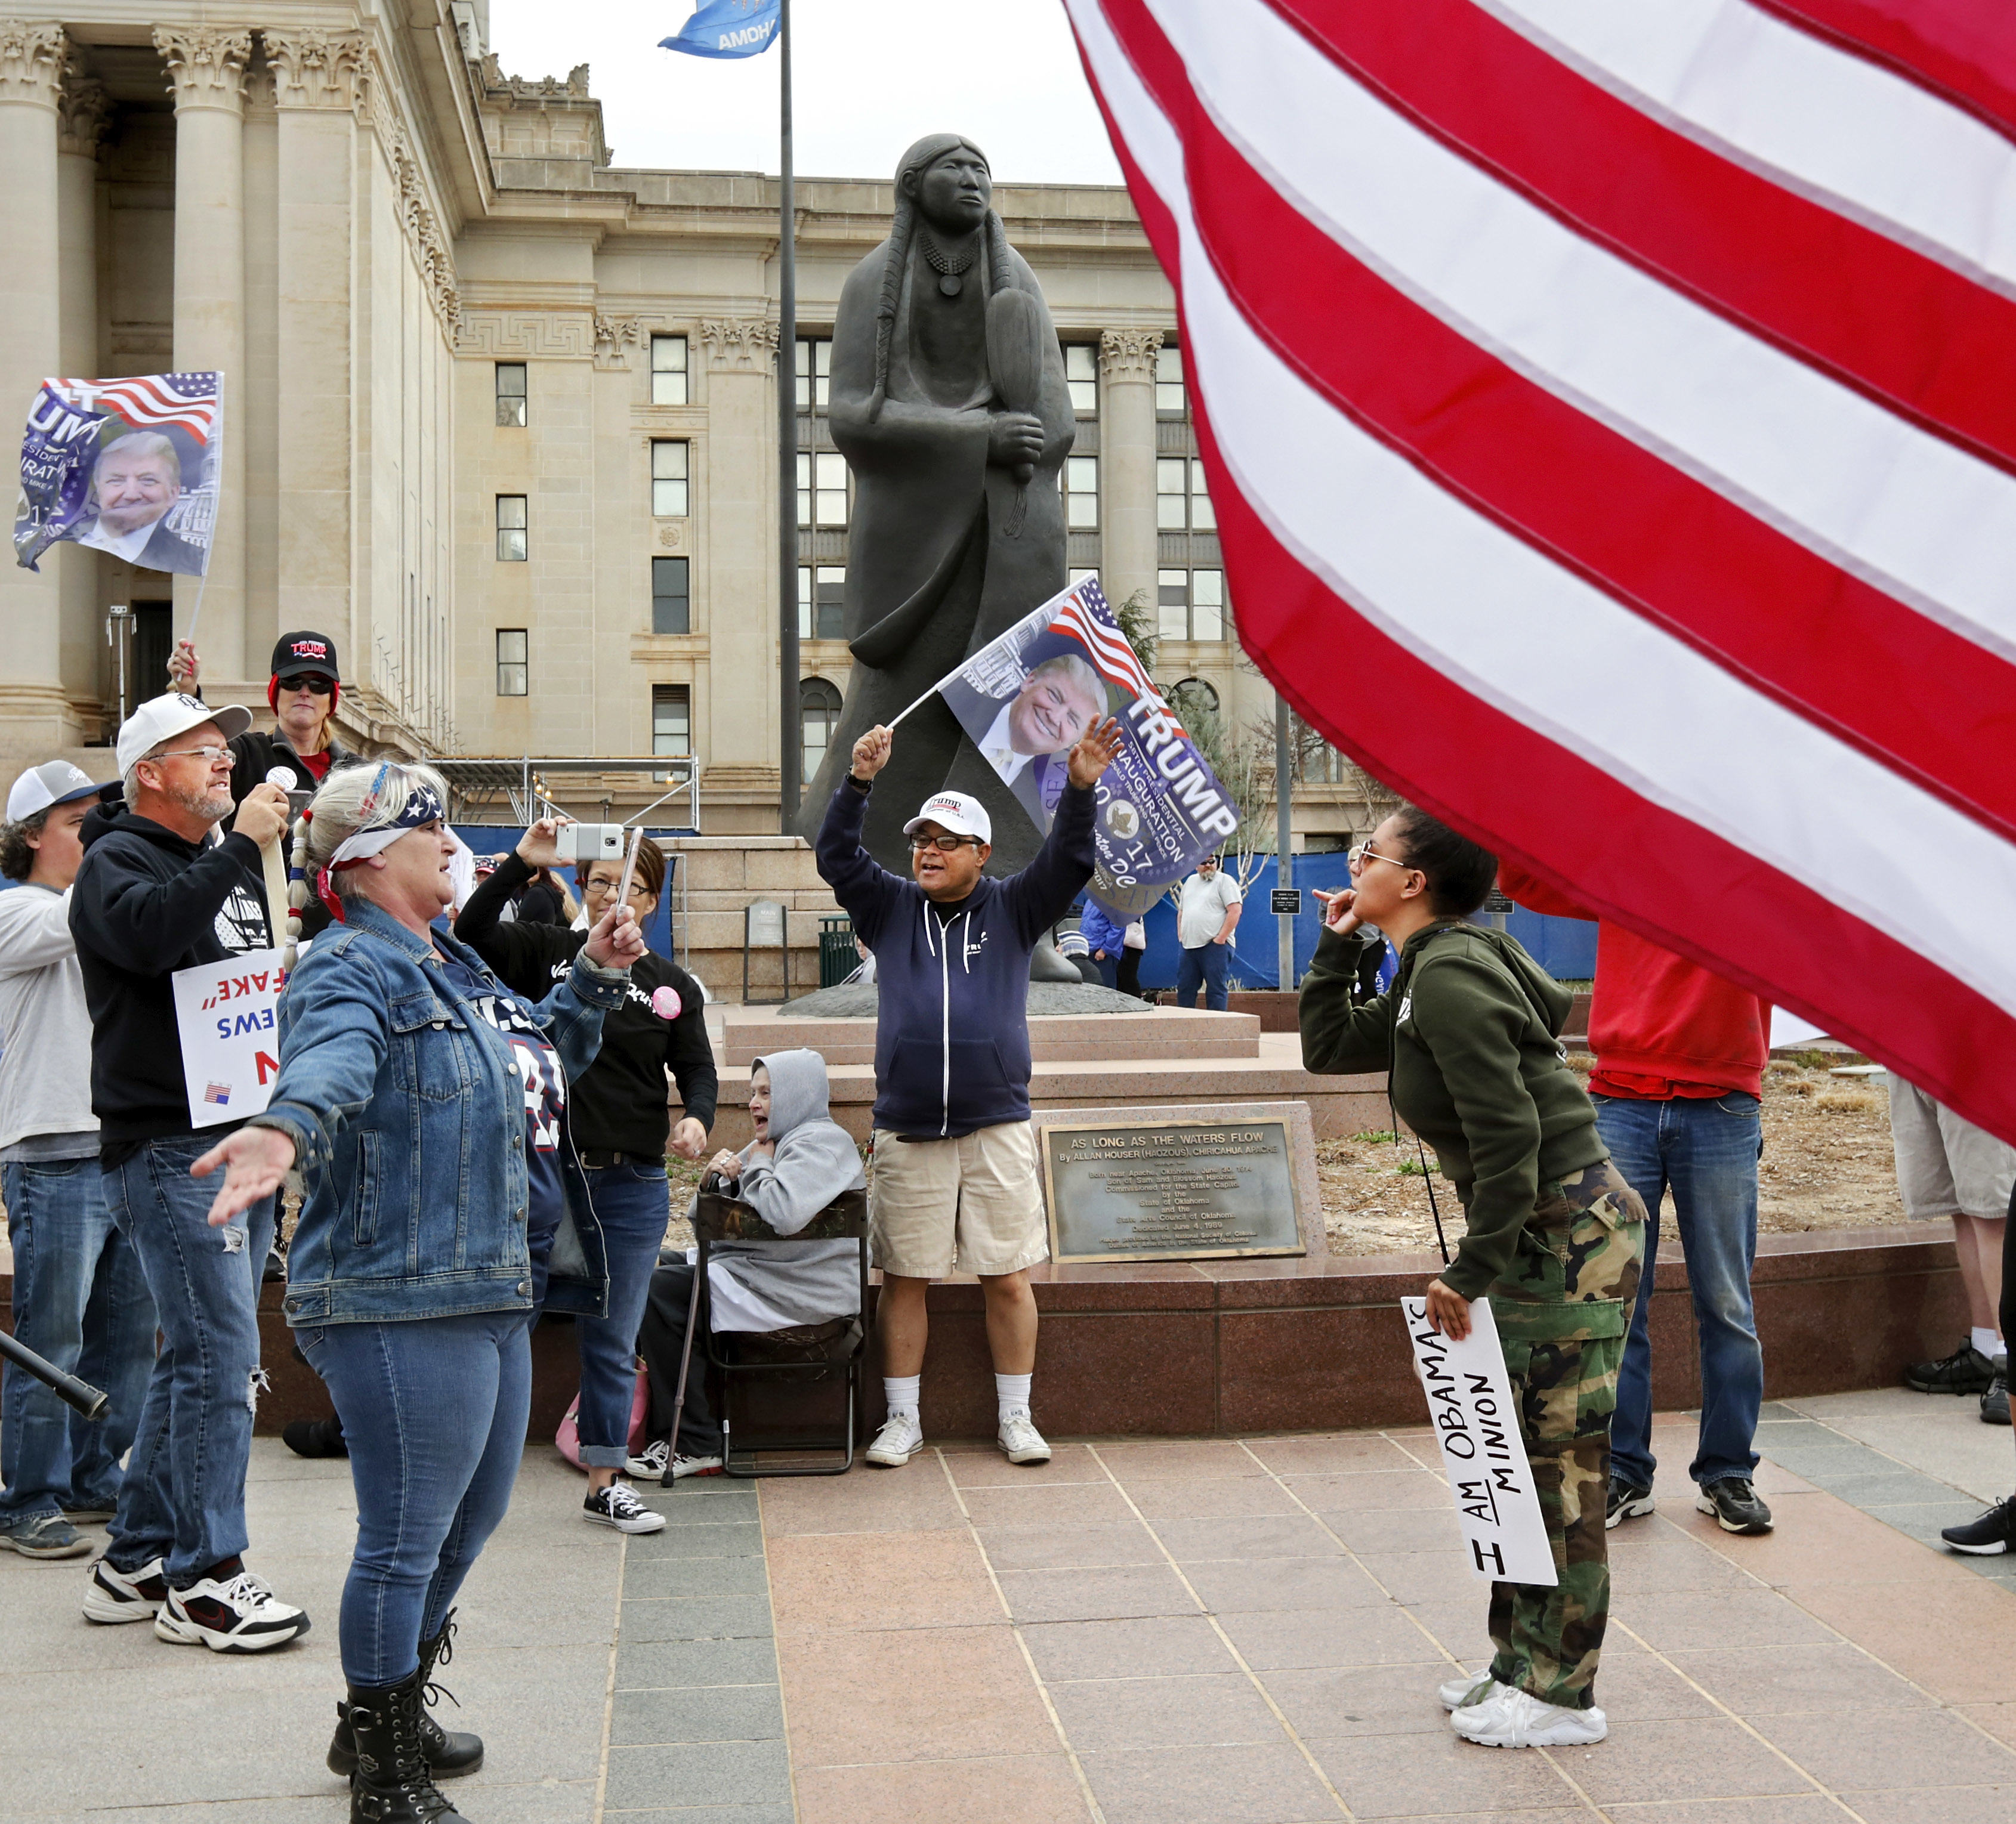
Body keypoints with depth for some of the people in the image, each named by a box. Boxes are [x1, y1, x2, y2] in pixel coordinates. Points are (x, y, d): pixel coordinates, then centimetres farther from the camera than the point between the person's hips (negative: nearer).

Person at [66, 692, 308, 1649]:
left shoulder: (224, 870, 21)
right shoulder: (118, 862, -5)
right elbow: (149, 930, -28)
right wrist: (241, 845, -23)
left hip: (240, 1142, 9)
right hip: (170, 1147, -9)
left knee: (198, 1355, 12)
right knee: (221, 1354, -10)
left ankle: (137, 1559, 22)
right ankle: (202, 1578, -2)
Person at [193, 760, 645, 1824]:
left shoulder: (453, 968, 17)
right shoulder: (348, 970, -14)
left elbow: (547, 1057, 31)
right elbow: (328, 1064, -37)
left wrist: (595, 974, 17)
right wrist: (286, 1132, -57)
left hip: (491, 1293, 10)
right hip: (401, 1303, -10)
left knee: (473, 1518, 22)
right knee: (407, 1539, -2)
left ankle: (383, 1718, 41)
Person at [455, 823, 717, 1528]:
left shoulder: (674, 987, 6)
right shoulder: (547, 952, 1)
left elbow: (698, 1071, 3)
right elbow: (470, 935, -12)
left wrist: (696, 1118, -18)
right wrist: (520, 863, -20)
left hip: (634, 1184, 2)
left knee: (613, 1341, 11)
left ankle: (605, 1484, 24)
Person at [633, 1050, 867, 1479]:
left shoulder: (820, 1143, -13)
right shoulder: (776, 1143, 19)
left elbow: (785, 1212, -34)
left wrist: (755, 1169, -14)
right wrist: (723, 1177, -3)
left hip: (800, 1294, -11)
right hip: (757, 1270, 11)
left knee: (659, 1291, -18)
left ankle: (694, 1444, -12)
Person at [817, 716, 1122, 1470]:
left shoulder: (1013, 909, 7)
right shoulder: (891, 908, 9)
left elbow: (1068, 862, -5)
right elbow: (836, 857, -2)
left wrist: (1080, 789, -20)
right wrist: (858, 783, -16)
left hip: (997, 1128, -1)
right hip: (907, 1132, 1)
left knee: (1008, 1276, 4)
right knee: (903, 1278, 5)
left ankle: (1016, 1416, 16)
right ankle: (903, 1420, 16)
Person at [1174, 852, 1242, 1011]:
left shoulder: (1225, 881, -2)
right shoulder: (1190, 881, 20)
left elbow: (1235, 911, -11)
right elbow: (1181, 911, 26)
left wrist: (1221, 938, -14)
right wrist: (1180, 935, 14)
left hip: (1215, 946, -7)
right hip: (1190, 946, 7)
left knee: (1215, 989, -7)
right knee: (1184, 987, 7)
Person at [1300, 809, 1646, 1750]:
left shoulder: (1451, 975, -20)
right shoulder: (1426, 975, 12)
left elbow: (1508, 1136, -24)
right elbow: (1328, 1046, 21)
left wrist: (1470, 1271, -18)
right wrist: (1337, 946, 12)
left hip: (1571, 1230, -10)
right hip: (1540, 1231, 10)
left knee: (1559, 1461, -1)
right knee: (1518, 1455, 16)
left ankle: (1561, 1693, 9)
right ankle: (1521, 1663, 27)